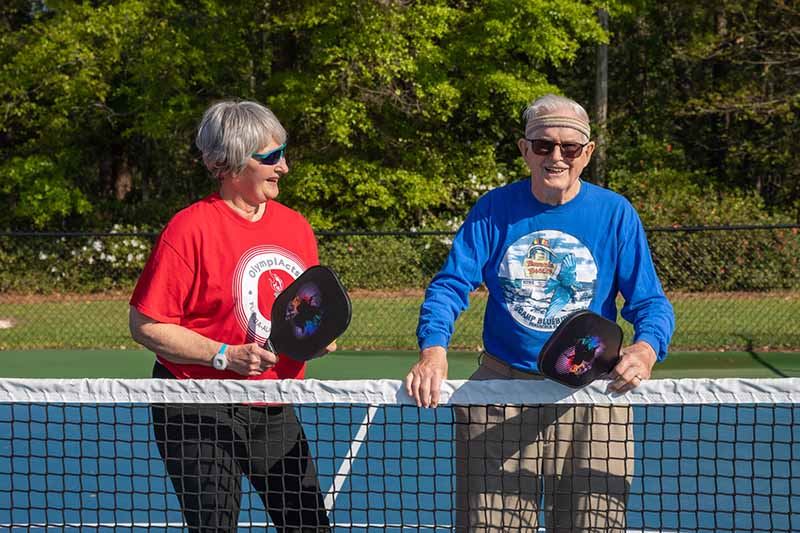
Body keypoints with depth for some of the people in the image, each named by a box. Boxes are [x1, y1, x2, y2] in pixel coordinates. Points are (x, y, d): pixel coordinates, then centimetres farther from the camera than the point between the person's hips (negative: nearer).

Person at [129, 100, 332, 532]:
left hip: (276, 413, 6)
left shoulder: (295, 226, 9)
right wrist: (225, 356, -20)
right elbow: (145, 326, -13)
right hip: (202, 415, -6)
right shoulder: (190, 229, -12)